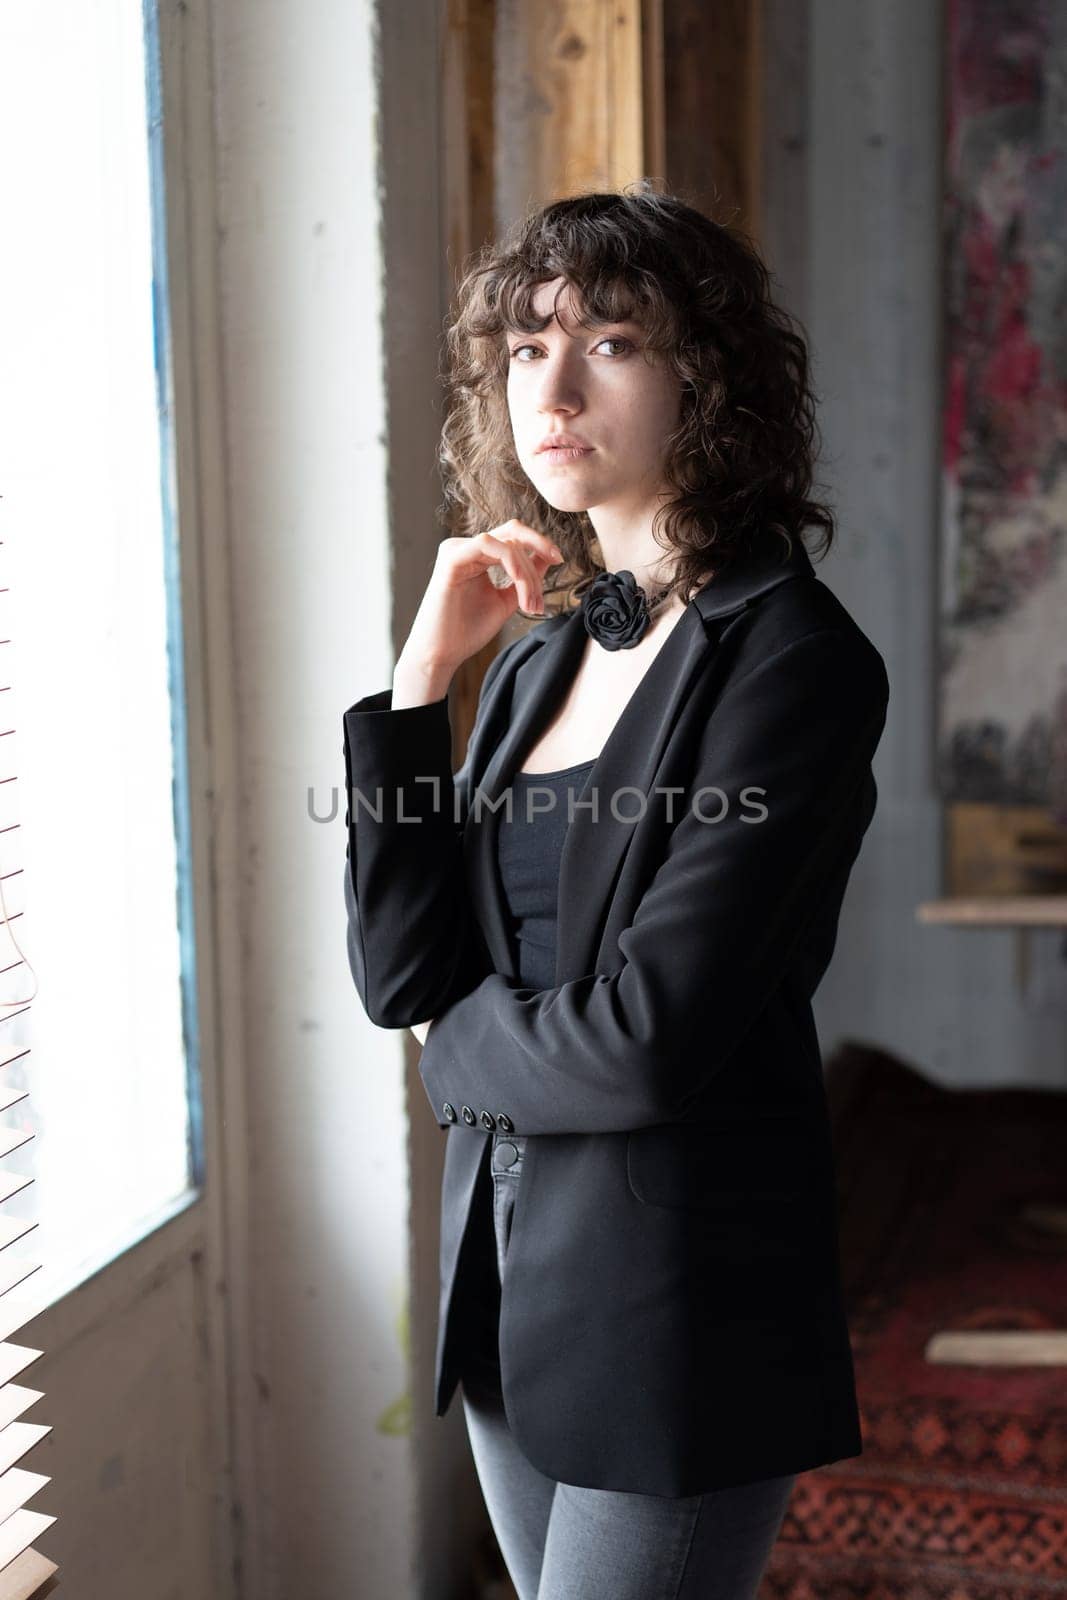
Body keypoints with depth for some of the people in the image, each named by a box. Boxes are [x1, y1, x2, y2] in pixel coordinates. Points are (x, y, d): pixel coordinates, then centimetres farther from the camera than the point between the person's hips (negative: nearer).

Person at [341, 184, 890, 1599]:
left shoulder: (791, 658, -15)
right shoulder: (542, 656, 7)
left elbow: (649, 1036, -22)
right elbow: (398, 972, 0)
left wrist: (465, 1051, -2)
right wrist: (424, 671, -6)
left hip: (679, 1307, -7)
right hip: (509, 1261, 7)